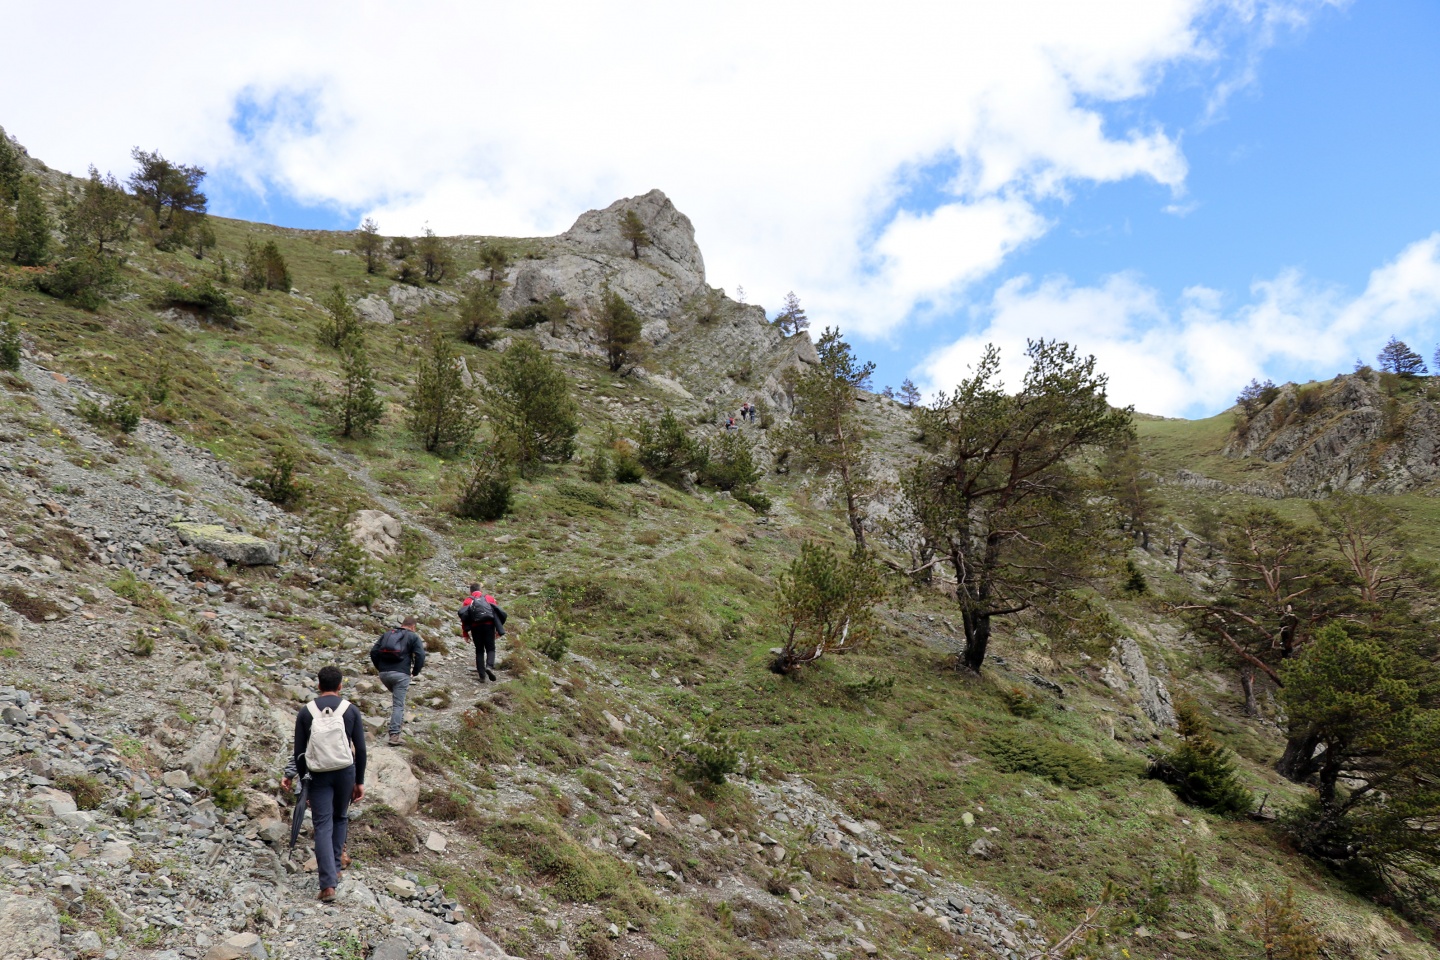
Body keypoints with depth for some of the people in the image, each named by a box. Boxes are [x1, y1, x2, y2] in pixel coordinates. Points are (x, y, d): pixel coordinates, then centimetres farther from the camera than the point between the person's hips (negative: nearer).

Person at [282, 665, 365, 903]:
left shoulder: (306, 712, 0)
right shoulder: (351, 710, -1)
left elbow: (299, 751, 1)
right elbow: (360, 749, -1)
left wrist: (302, 778, 14)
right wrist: (360, 781, 8)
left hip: (318, 775, 0)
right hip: (345, 772, 0)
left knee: (322, 826, 0)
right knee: (340, 818, 22)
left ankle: (328, 883, -9)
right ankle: (334, 868, 25)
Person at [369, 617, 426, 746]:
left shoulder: (386, 634, 18)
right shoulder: (413, 637, 5)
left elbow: (373, 652, 12)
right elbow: (420, 656, -7)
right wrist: (415, 672, 6)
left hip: (384, 673, 5)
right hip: (401, 674, -5)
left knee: (396, 695, 31)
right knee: (398, 704, -3)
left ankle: (399, 720, 32)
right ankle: (394, 735, -9)